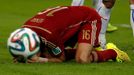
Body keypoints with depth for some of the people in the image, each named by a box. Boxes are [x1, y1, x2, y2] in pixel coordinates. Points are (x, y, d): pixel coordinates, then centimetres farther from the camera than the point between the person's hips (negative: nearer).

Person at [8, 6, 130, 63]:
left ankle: (113, 52, 0)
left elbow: (61, 59, -20)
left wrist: (41, 60, -34)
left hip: (89, 19, -9)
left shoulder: (48, 35, -38)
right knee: (49, 53, 1)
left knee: (82, 59, -28)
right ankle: (89, 49, 15)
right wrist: (23, 57, -16)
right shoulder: (25, 29, -14)